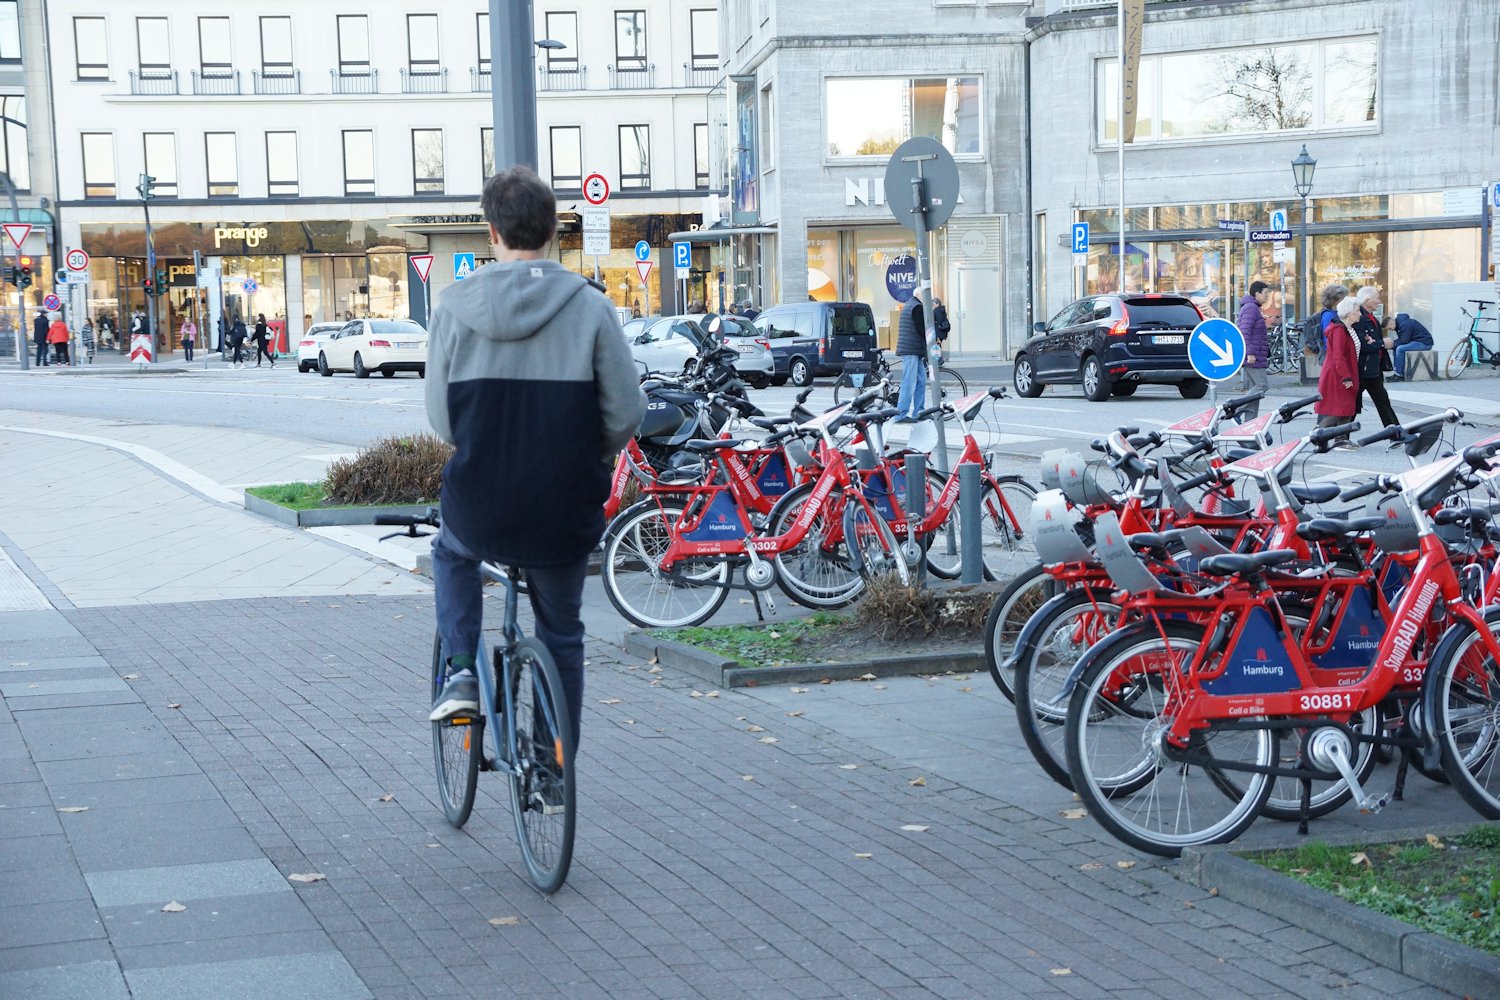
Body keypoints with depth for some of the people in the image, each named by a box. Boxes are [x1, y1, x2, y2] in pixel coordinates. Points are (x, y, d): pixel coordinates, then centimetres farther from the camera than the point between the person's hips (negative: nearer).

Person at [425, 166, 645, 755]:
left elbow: (439, 419, -2)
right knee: (561, 635, 22)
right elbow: (627, 413, -7)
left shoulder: (456, 307, -7)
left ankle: (460, 673, 19)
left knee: (450, 553, 36)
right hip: (565, 516, 0)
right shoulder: (588, 306, -9)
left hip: (481, 511, 0)